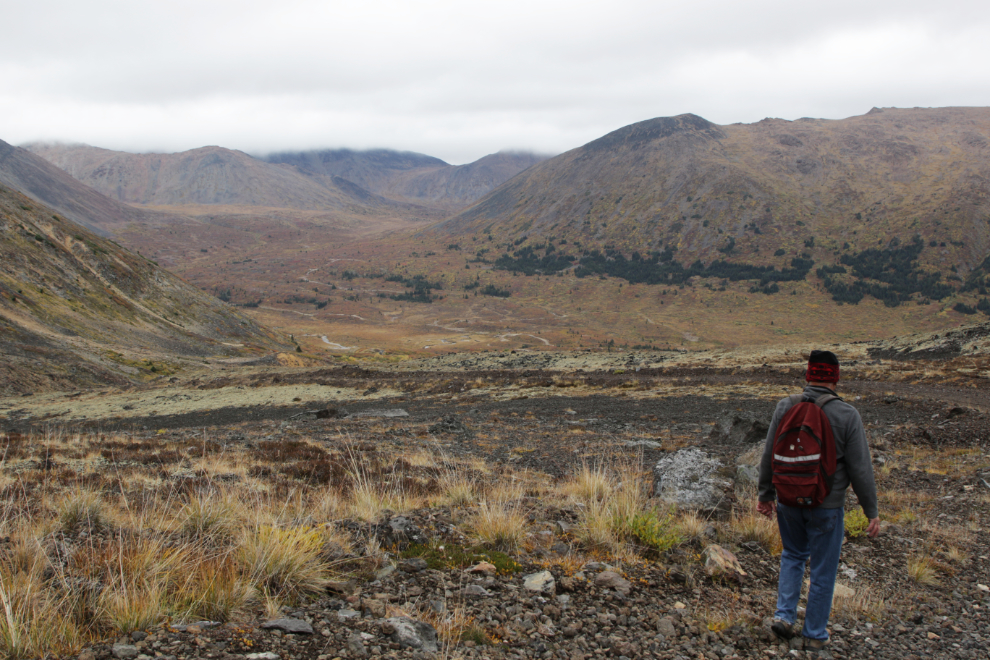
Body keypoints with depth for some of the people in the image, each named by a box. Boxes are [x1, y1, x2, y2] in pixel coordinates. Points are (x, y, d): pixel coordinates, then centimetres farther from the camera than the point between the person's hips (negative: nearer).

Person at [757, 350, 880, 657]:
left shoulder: (785, 408, -7)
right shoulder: (847, 415, -15)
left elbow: (769, 455, 1)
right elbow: (860, 468, -11)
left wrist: (765, 493, 14)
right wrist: (871, 510, 0)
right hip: (826, 505, -3)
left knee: (793, 555, 26)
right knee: (823, 569, 12)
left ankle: (784, 615, 18)